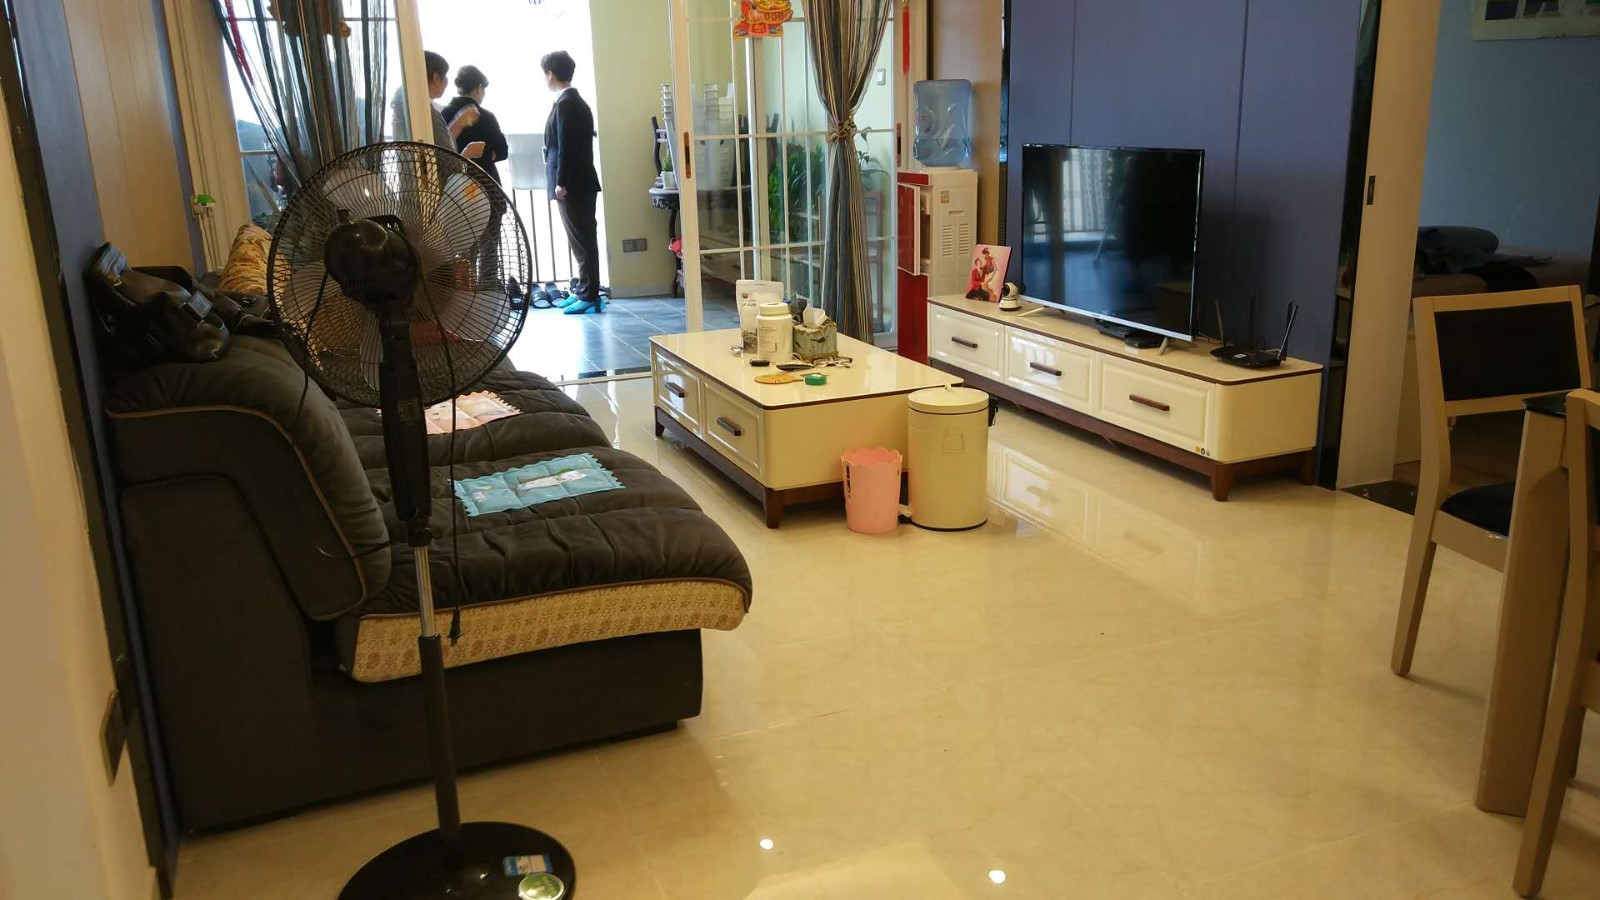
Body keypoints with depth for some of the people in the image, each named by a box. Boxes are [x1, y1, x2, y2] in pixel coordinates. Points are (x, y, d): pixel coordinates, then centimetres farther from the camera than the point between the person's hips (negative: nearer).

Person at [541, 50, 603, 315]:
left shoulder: (565, 104, -14)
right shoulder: (577, 102, 16)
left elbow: (566, 147, -20)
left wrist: (561, 183, -18)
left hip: (573, 185, -10)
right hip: (579, 183, 10)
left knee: (582, 241, -6)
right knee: (583, 240, 13)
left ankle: (589, 296, -3)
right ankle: (584, 290, 20)